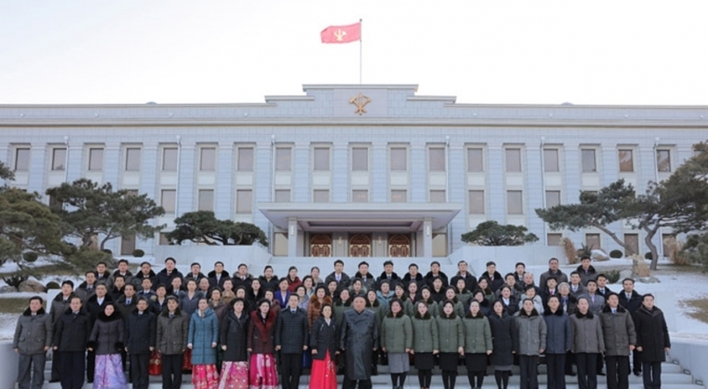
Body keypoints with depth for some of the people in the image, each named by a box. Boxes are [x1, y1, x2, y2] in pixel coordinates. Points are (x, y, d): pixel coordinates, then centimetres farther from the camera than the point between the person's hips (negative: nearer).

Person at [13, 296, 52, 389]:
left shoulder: (46, 317, 4)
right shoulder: (22, 317, 13)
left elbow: (49, 331, 0)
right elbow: (17, 332, 15)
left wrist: (48, 344, -9)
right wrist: (15, 345, 8)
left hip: (39, 349, -2)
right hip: (24, 349, 3)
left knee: (38, 371, 2)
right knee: (23, 371, 4)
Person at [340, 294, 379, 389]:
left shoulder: (371, 315, 2)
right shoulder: (346, 315, 1)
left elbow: (375, 332, 6)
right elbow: (343, 331, 4)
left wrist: (375, 345, 6)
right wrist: (342, 345, 3)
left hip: (366, 349, 1)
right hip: (351, 348, -1)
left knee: (365, 372, 6)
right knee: (350, 372, 3)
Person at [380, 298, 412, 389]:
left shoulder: (405, 318, -6)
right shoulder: (386, 318, 8)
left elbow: (409, 333, -9)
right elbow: (383, 333, 13)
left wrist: (408, 346, -14)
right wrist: (383, 345, 9)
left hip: (402, 348, -3)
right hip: (390, 348, 3)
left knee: (403, 367, 2)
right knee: (392, 367, 7)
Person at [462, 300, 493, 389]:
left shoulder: (484, 319, 0)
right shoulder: (465, 319, 2)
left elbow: (488, 335, 0)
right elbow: (463, 335, 2)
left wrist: (489, 348, -4)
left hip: (481, 349, -1)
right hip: (469, 349, 1)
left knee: (481, 369, 3)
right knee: (470, 369, 5)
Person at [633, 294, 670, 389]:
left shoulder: (659, 313, 10)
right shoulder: (638, 314, -1)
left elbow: (664, 330, 12)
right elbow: (636, 331, -3)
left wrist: (667, 344, 8)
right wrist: (638, 344, -9)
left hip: (658, 345, 3)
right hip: (646, 346, -3)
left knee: (657, 367, 6)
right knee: (646, 367, 1)